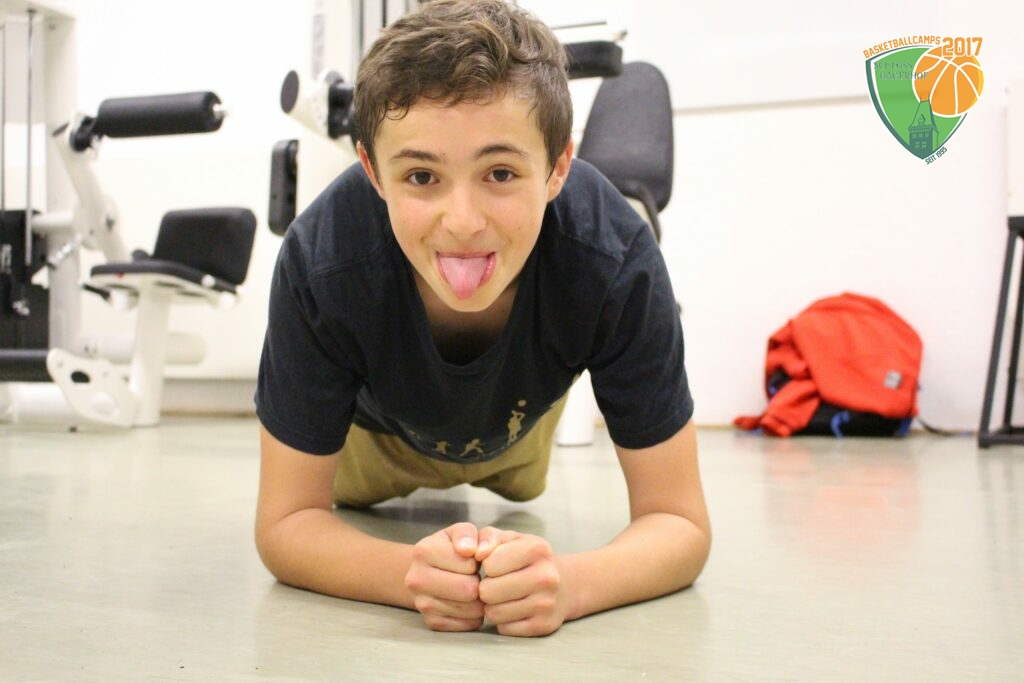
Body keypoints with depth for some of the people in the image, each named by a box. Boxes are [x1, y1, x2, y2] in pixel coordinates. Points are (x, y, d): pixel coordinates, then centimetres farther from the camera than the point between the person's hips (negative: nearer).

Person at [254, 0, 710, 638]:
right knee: (351, 491, 35)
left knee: (520, 488, 37)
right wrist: (414, 573, -56)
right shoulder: (321, 264, -44)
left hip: (517, 426, 1)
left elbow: (679, 520, -36)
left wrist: (569, 582, -58)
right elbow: (287, 519, -34)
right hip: (379, 428, 0)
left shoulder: (618, 262, -44)